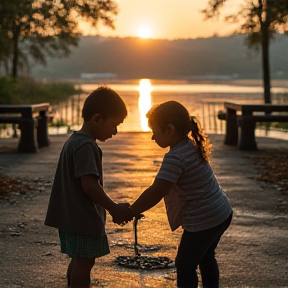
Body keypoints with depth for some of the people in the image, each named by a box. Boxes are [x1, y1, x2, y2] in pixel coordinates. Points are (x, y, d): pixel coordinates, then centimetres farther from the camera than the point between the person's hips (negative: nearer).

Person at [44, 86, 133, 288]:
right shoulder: (86, 146, -19)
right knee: (84, 263, -3)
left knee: (79, 261, 19)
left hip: (72, 217, 10)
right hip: (84, 219, -10)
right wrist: (115, 209, -19)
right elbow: (89, 185, -26)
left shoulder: (74, 141, 13)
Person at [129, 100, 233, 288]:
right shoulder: (192, 146, 4)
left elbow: (155, 193, -28)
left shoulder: (175, 157, -25)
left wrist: (129, 213, -19)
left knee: (185, 266, 4)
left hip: (203, 222, -10)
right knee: (205, 257, 29)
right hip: (222, 214, 10)